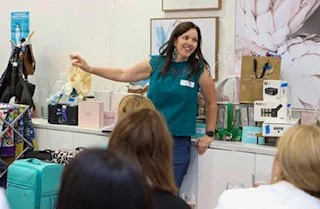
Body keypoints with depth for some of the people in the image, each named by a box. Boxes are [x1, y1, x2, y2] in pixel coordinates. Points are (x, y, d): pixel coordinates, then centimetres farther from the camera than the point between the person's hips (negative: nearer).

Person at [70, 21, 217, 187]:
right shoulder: (156, 63, 2)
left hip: (178, 142, -2)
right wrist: (88, 68, 6)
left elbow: (211, 103, 7)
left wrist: (209, 134, 7)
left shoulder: (199, 69, -3)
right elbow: (123, 75, 10)